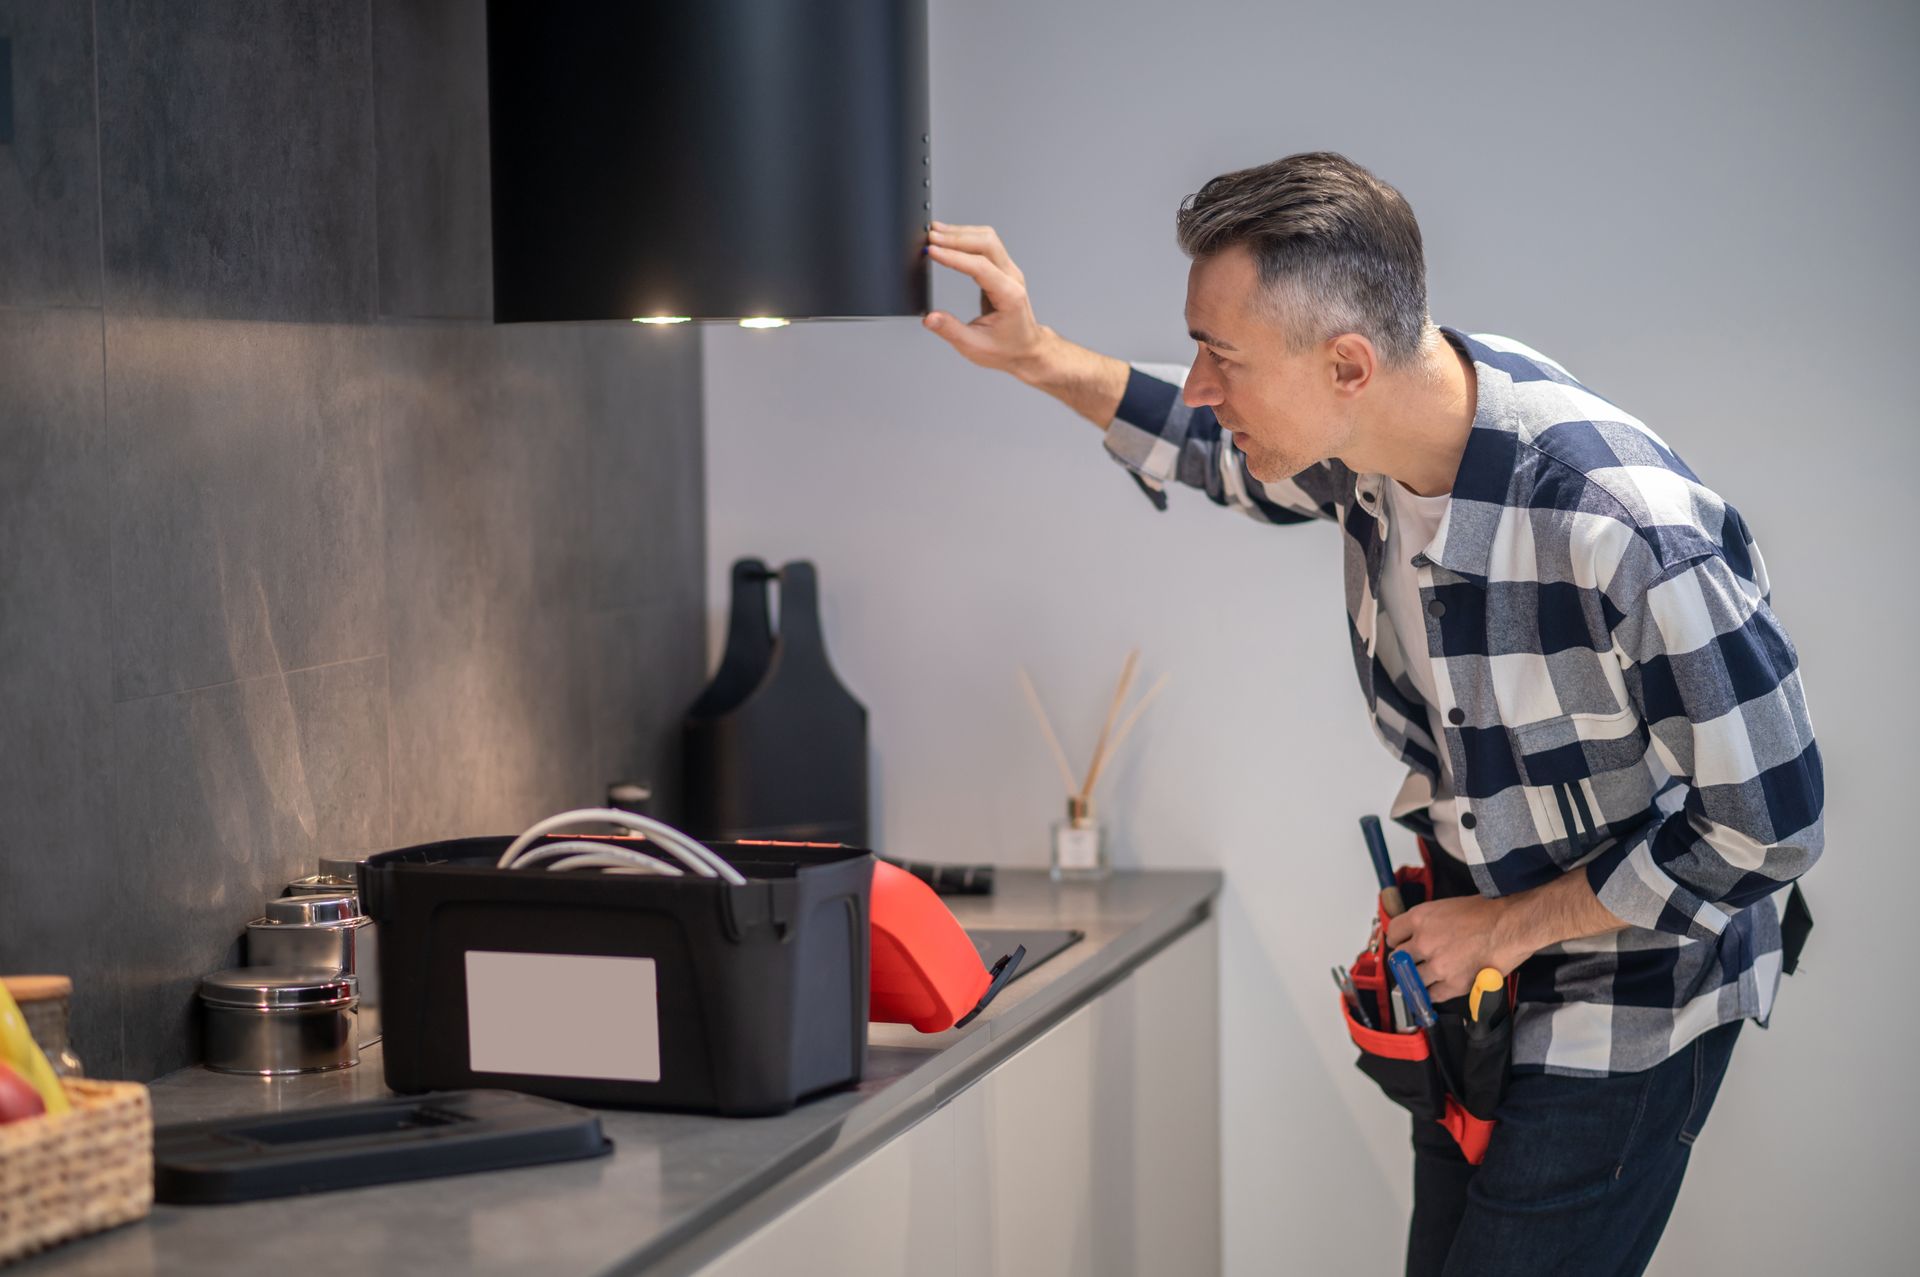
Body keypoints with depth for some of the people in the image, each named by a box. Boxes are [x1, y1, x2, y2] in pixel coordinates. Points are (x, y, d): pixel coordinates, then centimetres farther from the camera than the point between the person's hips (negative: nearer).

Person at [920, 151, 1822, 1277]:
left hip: (1625, 1007, -7)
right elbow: (1241, 462, 15)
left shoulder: (1630, 533, -35)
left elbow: (1765, 824, -24)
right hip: (1480, 973, 8)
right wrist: (1040, 358, 4)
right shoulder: (1380, 429, -11)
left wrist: (1510, 925, -15)